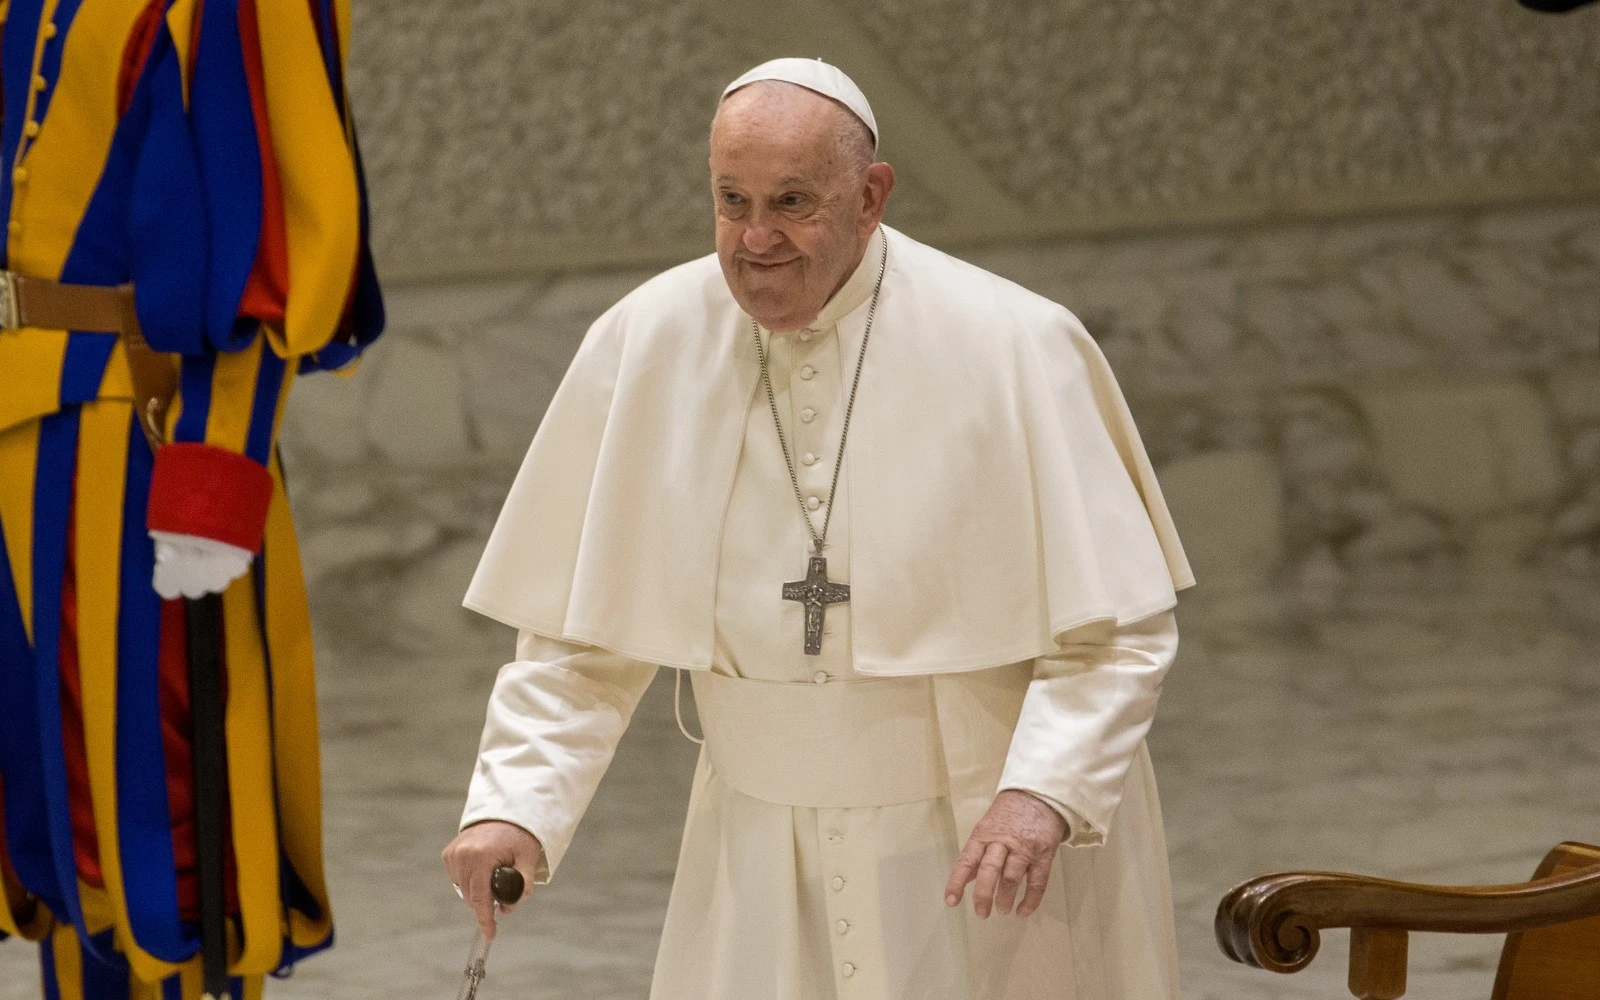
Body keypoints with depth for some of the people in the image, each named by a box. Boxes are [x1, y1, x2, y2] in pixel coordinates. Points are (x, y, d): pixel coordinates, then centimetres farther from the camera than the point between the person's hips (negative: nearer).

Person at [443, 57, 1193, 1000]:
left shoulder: (1013, 348, -13)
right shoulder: (644, 345, -5)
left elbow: (1117, 628, -10)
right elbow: (582, 634, 2)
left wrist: (1043, 793, -25)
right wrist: (518, 803, -11)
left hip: (983, 847, -2)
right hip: (762, 867, 2)